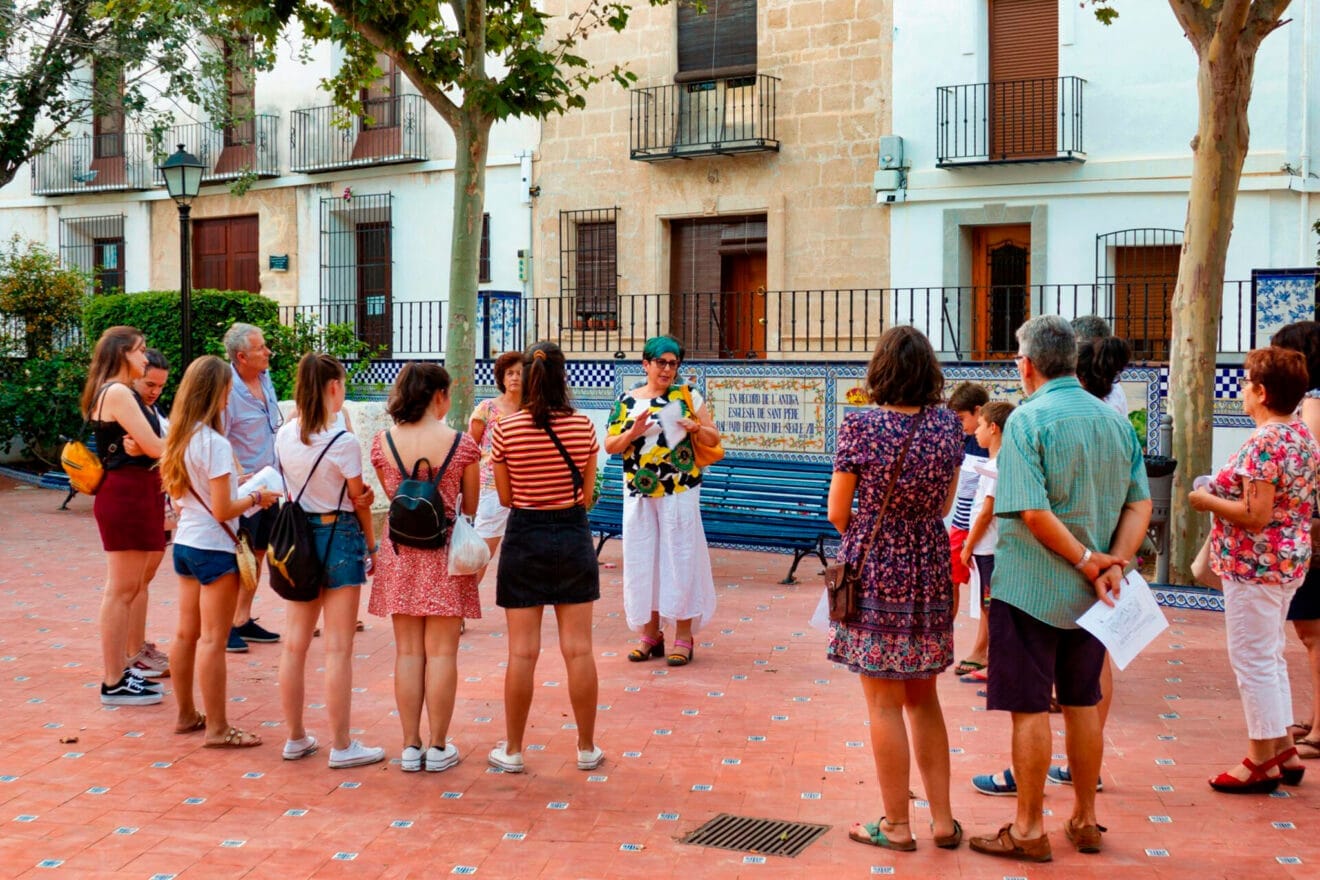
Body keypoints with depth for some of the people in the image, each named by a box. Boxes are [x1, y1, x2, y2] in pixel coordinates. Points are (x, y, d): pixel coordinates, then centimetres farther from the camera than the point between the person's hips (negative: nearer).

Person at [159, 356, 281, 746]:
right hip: (214, 549, -8)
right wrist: (257, 498, -4)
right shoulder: (215, 443, -19)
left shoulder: (179, 439, 5)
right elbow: (223, 510, -20)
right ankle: (217, 728, 4)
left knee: (187, 633, 15)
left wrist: (244, 492, 13)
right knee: (213, 640, -2)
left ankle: (186, 715, 27)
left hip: (184, 543, 8)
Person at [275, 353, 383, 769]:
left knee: (295, 642, 12)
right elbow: (359, 501, -7)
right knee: (338, 648, 0)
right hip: (339, 536, -6)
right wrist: (371, 544, 6)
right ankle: (341, 746, 6)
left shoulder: (284, 436, 0)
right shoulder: (343, 442, -16)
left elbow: (290, 488, 8)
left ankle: (296, 738, 22)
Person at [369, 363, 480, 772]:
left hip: (400, 553, 3)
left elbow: (391, 496, 9)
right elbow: (471, 507, 0)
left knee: (407, 652, 9)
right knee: (441, 652, 4)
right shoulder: (461, 444, -8)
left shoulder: (382, 443, -2)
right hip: (445, 553, -2)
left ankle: (410, 746, 13)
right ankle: (438, 747, 8)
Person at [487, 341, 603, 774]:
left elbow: (505, 497, -1)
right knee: (578, 649, 7)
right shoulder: (583, 426, -5)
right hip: (574, 535, 1)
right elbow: (586, 493, 2)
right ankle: (587, 749, 16)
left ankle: (512, 750, 14)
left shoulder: (506, 429, -9)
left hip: (524, 537, -1)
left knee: (522, 651, 5)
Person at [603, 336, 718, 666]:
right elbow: (610, 445, 5)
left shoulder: (687, 396, 3)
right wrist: (633, 433, -13)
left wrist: (696, 427, -15)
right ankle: (650, 634, 17)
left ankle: (683, 636, 7)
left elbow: (714, 438, 6)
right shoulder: (627, 401, 7)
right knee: (641, 559, 5)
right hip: (639, 493, 2)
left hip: (680, 492, -2)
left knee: (680, 557, -1)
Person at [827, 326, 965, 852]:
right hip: (929, 571, 5)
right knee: (923, 698, 17)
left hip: (875, 572, -5)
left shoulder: (862, 427, -14)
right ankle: (943, 820, 21)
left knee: (884, 704, 5)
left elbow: (838, 511, -5)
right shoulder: (948, 426, -1)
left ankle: (897, 826, 13)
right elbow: (944, 504, 10)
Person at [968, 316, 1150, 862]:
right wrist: (1113, 566, -8)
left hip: (1030, 588, -6)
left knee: (1030, 708, 2)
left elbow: (1033, 512, -24)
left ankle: (1028, 831, 10)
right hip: (1090, 593, 6)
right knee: (1082, 702, 16)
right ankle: (1085, 821, 26)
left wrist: (1088, 562, -15)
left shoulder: (1029, 419, -14)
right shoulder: (1116, 421, 6)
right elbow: (1140, 505, 2)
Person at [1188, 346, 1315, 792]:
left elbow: (1255, 514, -26)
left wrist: (1207, 500, -12)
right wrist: (1224, 490, 17)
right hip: (1290, 559, 10)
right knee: (1270, 657, 18)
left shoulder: (1264, 442, -21)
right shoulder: (1302, 435, 9)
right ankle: (1283, 751, 25)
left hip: (1255, 565, -10)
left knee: (1253, 660, -1)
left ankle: (1262, 761, 7)